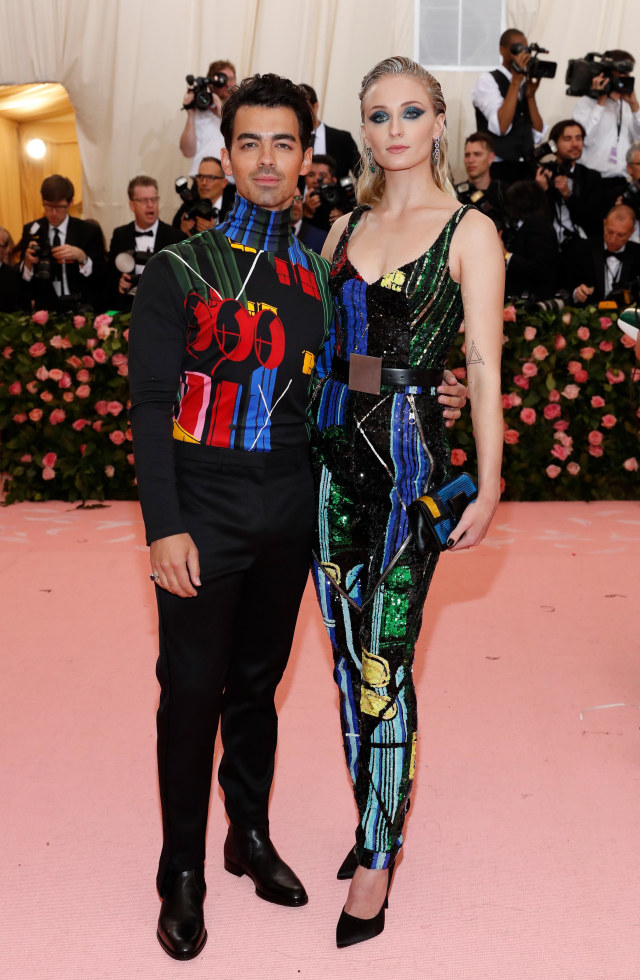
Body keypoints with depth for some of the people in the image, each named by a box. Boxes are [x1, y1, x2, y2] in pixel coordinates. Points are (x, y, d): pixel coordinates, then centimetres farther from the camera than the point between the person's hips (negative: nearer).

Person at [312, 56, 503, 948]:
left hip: (410, 454, -5)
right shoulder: (346, 228, 13)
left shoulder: (469, 230, -2)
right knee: (348, 654, 11)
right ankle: (375, 819, 28)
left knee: (384, 664, -4)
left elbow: (485, 366, -6)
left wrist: (487, 485, -10)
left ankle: (376, 858, 9)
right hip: (334, 448, 6)